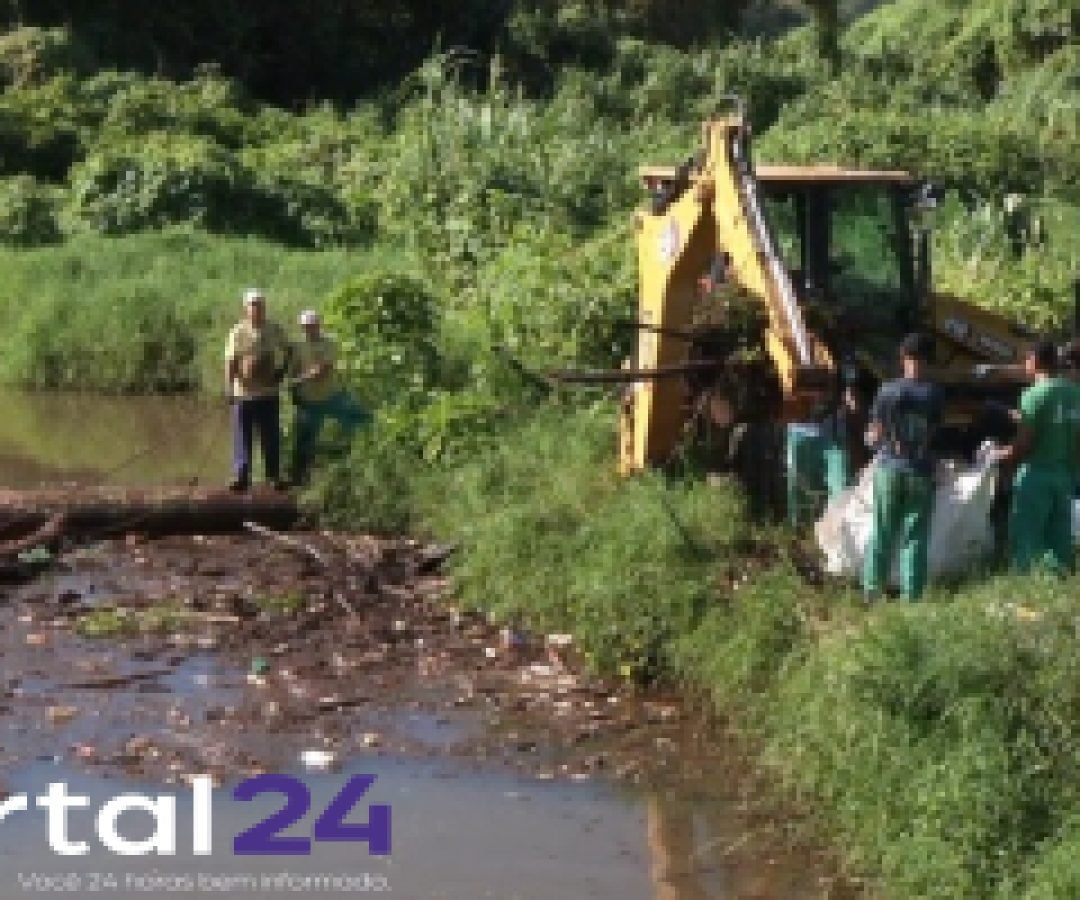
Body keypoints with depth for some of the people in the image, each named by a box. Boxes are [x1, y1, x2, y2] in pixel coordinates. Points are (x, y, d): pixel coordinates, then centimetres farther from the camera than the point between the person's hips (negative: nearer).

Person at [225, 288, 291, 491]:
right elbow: (231, 360, -5)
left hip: (268, 392, 2)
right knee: (242, 437, 0)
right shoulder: (238, 332, -3)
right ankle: (241, 476, 2)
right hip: (244, 392, -2)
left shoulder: (274, 330, 3)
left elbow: (287, 351, 18)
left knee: (270, 436, 6)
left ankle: (274, 476, 14)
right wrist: (230, 387, -13)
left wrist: (280, 372, 4)